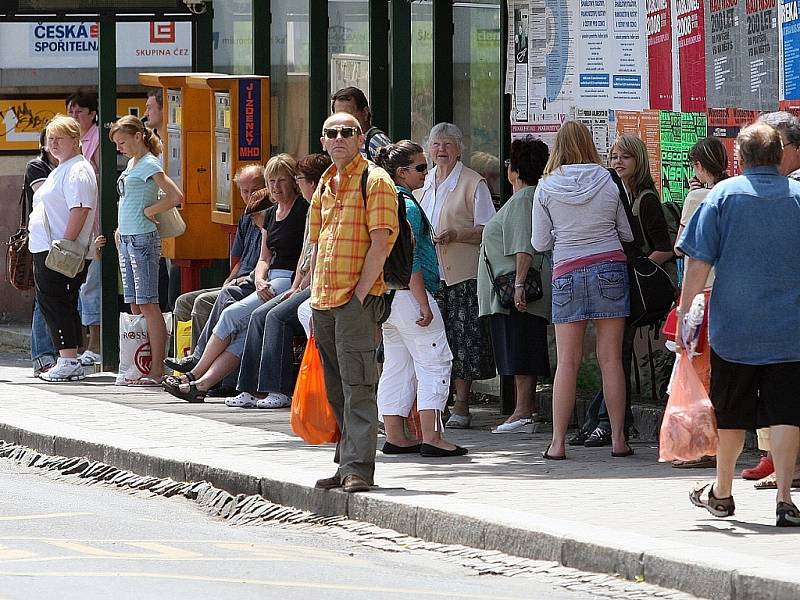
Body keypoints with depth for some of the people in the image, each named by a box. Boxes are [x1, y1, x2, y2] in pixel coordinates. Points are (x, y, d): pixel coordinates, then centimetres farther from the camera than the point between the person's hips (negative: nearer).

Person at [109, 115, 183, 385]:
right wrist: (120, 229, 16)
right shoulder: (132, 162, 16)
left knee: (147, 305, -9)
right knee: (135, 305, 8)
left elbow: (176, 196, -22)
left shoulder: (149, 164, -11)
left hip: (143, 239, -9)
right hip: (127, 239, 9)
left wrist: (149, 211, -11)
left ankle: (157, 370, -9)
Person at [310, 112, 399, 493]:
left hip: (358, 299, -8)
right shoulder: (325, 186, 18)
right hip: (325, 301, 8)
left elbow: (380, 242, -12)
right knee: (336, 390, 10)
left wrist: (361, 293, -16)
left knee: (357, 386, -10)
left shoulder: (375, 181, -6)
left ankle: (358, 468, -12)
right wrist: (315, 301, 16)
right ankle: (348, 465, 15)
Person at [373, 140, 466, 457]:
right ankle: (431, 437, -14)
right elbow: (409, 260, -19)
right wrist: (423, 303, -18)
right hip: (409, 293, -10)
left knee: (397, 366, 11)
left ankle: (395, 436, 11)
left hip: (386, 296, 10)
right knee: (434, 362, -8)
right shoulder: (407, 205, -14)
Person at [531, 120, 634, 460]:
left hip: (568, 273, -1)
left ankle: (558, 442, -1)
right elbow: (627, 234, 10)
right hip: (610, 268, 1)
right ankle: (618, 438, 3)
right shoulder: (607, 183, 2)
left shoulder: (546, 187, -1)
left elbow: (540, 244, 2)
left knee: (567, 361, 1)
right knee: (611, 358, 3)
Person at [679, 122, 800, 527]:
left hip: (734, 328, 0)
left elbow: (699, 262, -4)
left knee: (732, 414, 13)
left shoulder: (723, 195, -3)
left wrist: (684, 312, 2)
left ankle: (722, 493, 28)